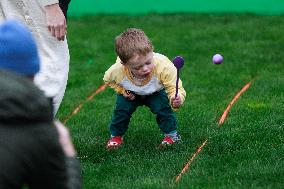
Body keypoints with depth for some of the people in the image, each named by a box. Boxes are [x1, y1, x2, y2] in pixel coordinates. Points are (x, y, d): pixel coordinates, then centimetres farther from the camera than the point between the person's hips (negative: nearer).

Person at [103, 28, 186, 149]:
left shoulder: (163, 67, -45)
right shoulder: (117, 71, -38)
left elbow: (174, 88, -40)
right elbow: (108, 80, -11)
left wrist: (176, 100, -61)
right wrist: (122, 90, -22)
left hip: (156, 92, -1)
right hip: (131, 94, 1)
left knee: (162, 107, -22)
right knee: (122, 108, -15)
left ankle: (171, 134, 5)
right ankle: (116, 136, 13)